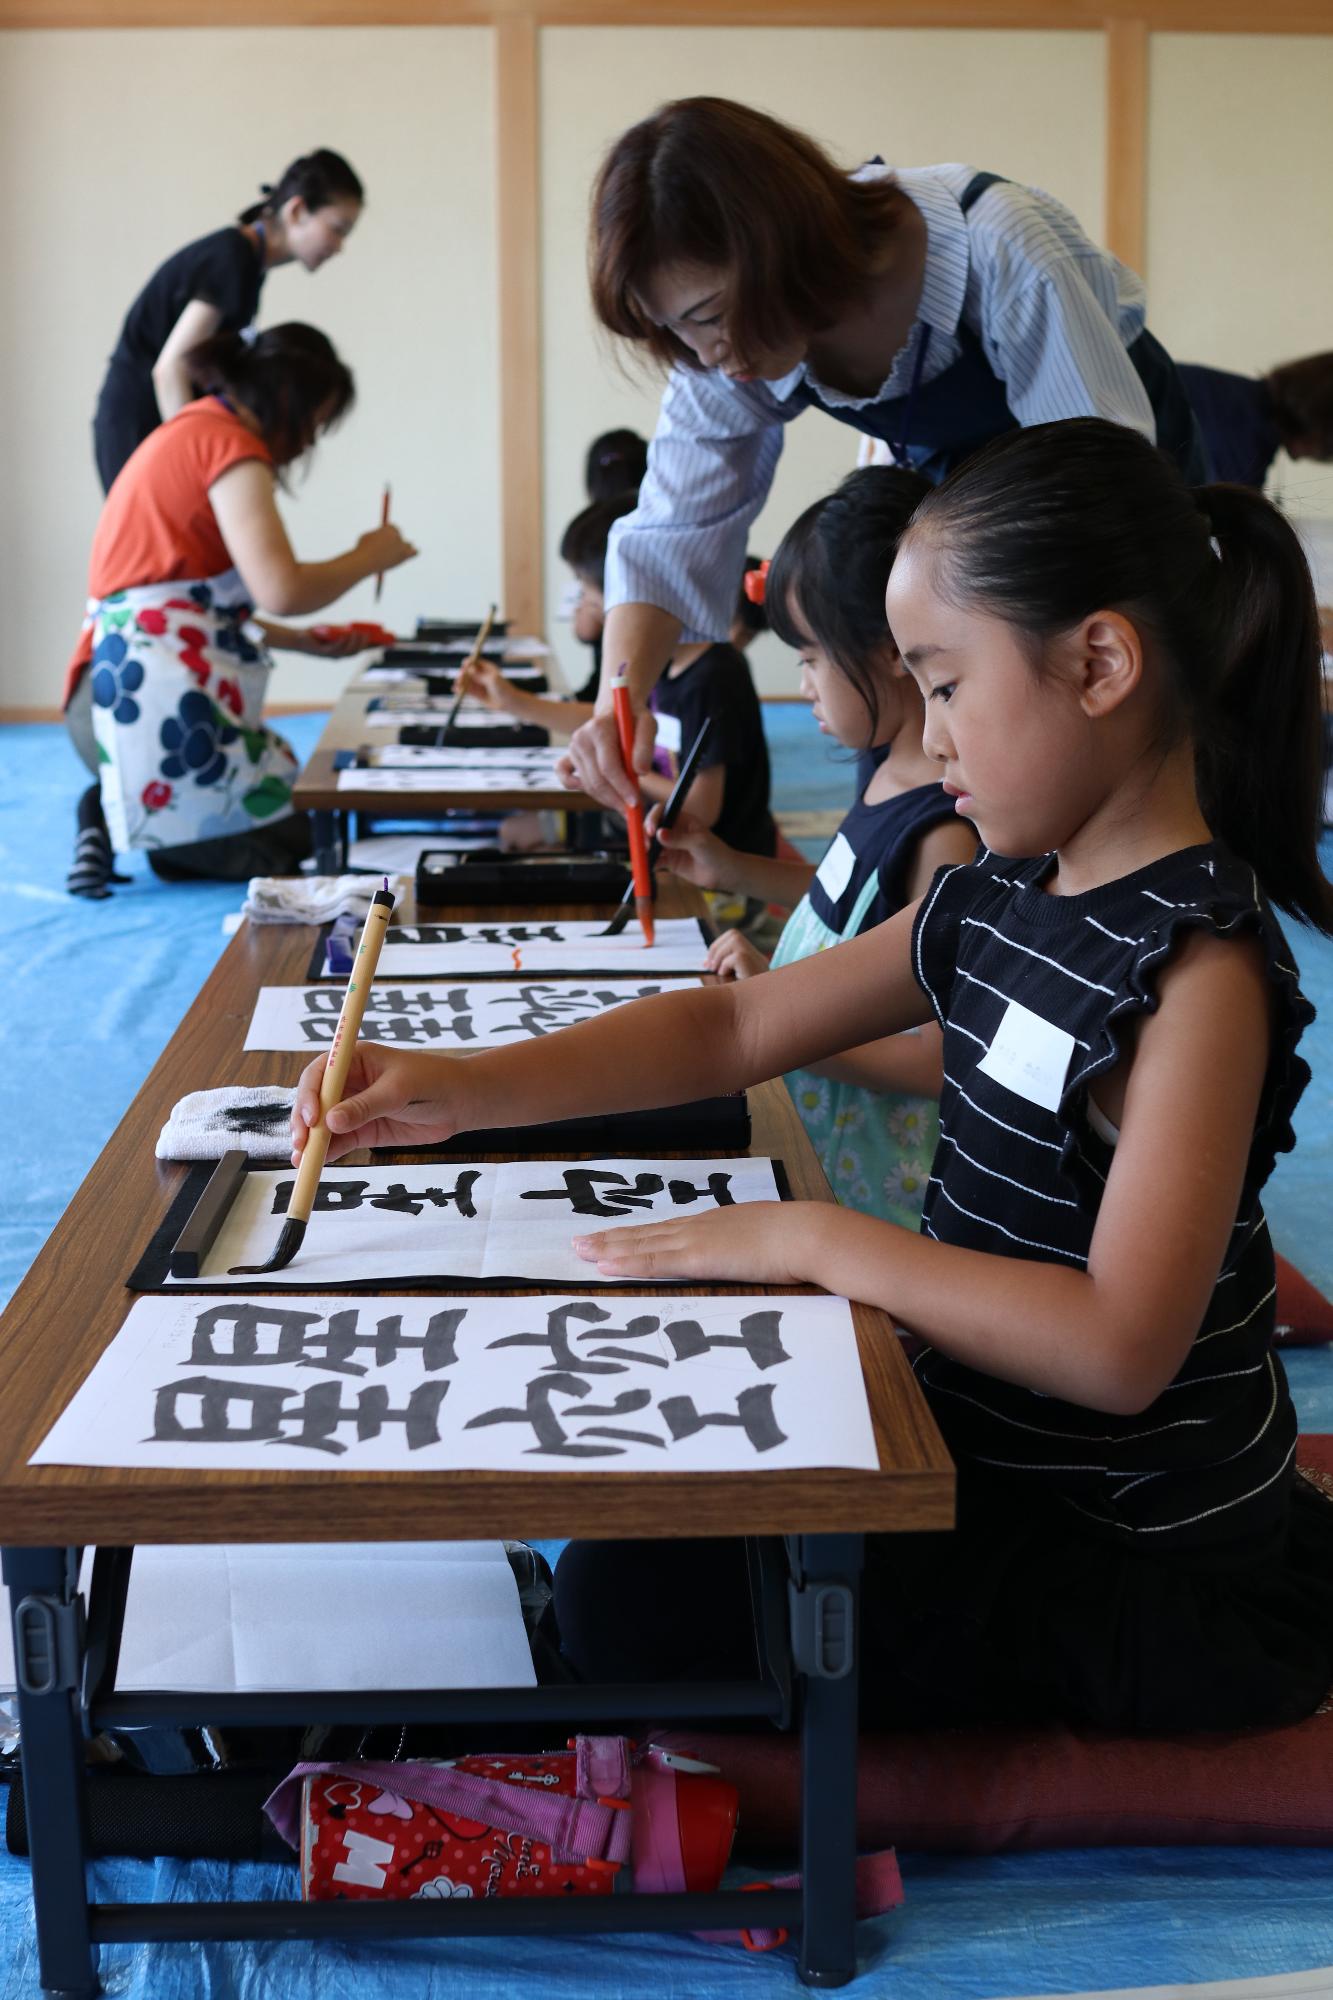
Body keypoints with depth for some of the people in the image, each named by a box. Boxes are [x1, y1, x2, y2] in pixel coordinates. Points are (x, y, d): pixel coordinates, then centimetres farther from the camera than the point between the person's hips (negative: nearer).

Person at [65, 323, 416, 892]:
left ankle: (116, 813, 0)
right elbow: (282, 590, -20)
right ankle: (121, 820, -10)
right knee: (293, 839, -4)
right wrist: (369, 556, -2)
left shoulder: (190, 432, 22)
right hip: (156, 695, -10)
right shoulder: (231, 444, -9)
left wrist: (296, 640, 21)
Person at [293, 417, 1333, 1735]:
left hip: (1150, 1574, -9)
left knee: (632, 1611, -17)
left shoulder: (1193, 963, -23)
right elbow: (732, 1029, 7)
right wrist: (468, 1088, -5)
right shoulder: (994, 904, 3)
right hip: (993, 1451, 9)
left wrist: (810, 1240, -24)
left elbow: (1118, 1346, -31)